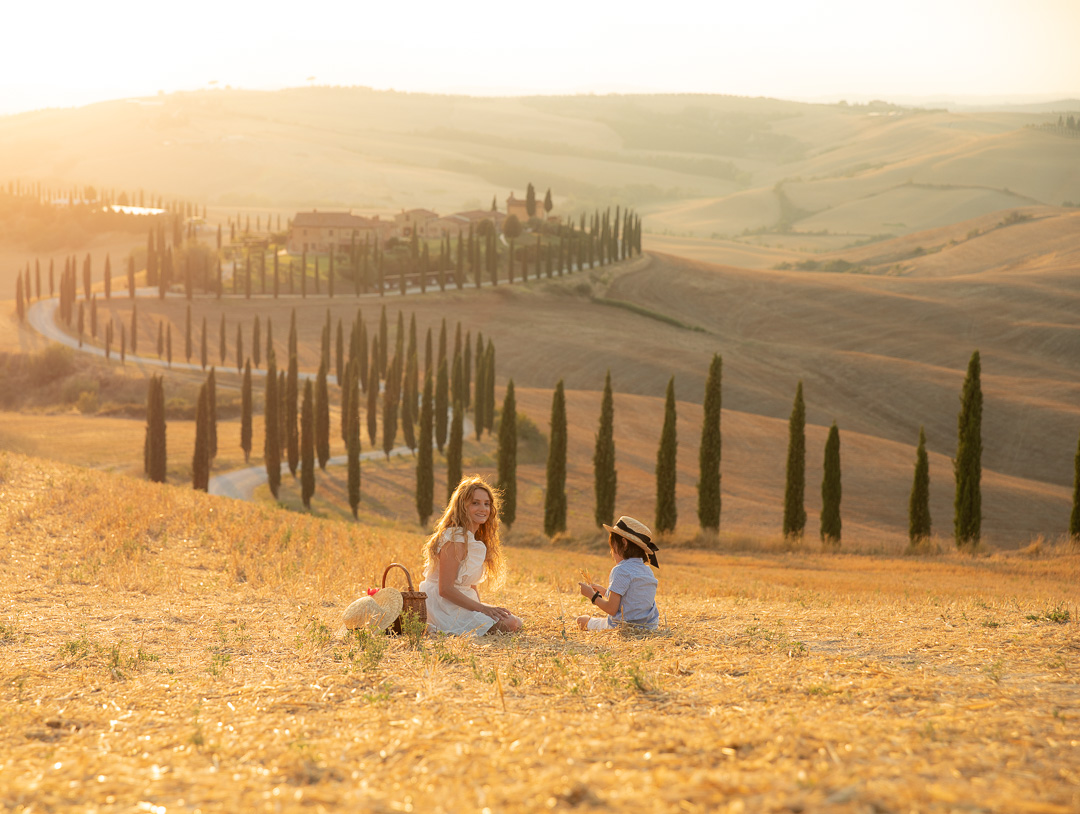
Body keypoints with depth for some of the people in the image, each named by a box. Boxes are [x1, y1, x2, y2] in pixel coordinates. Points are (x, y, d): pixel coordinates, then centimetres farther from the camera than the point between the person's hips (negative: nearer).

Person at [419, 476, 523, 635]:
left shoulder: (475, 541, 15)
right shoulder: (456, 539, -17)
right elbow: (445, 589, -21)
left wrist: (482, 606, 0)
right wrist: (482, 608, -19)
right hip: (444, 608, -10)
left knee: (515, 623, 4)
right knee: (509, 625, -20)